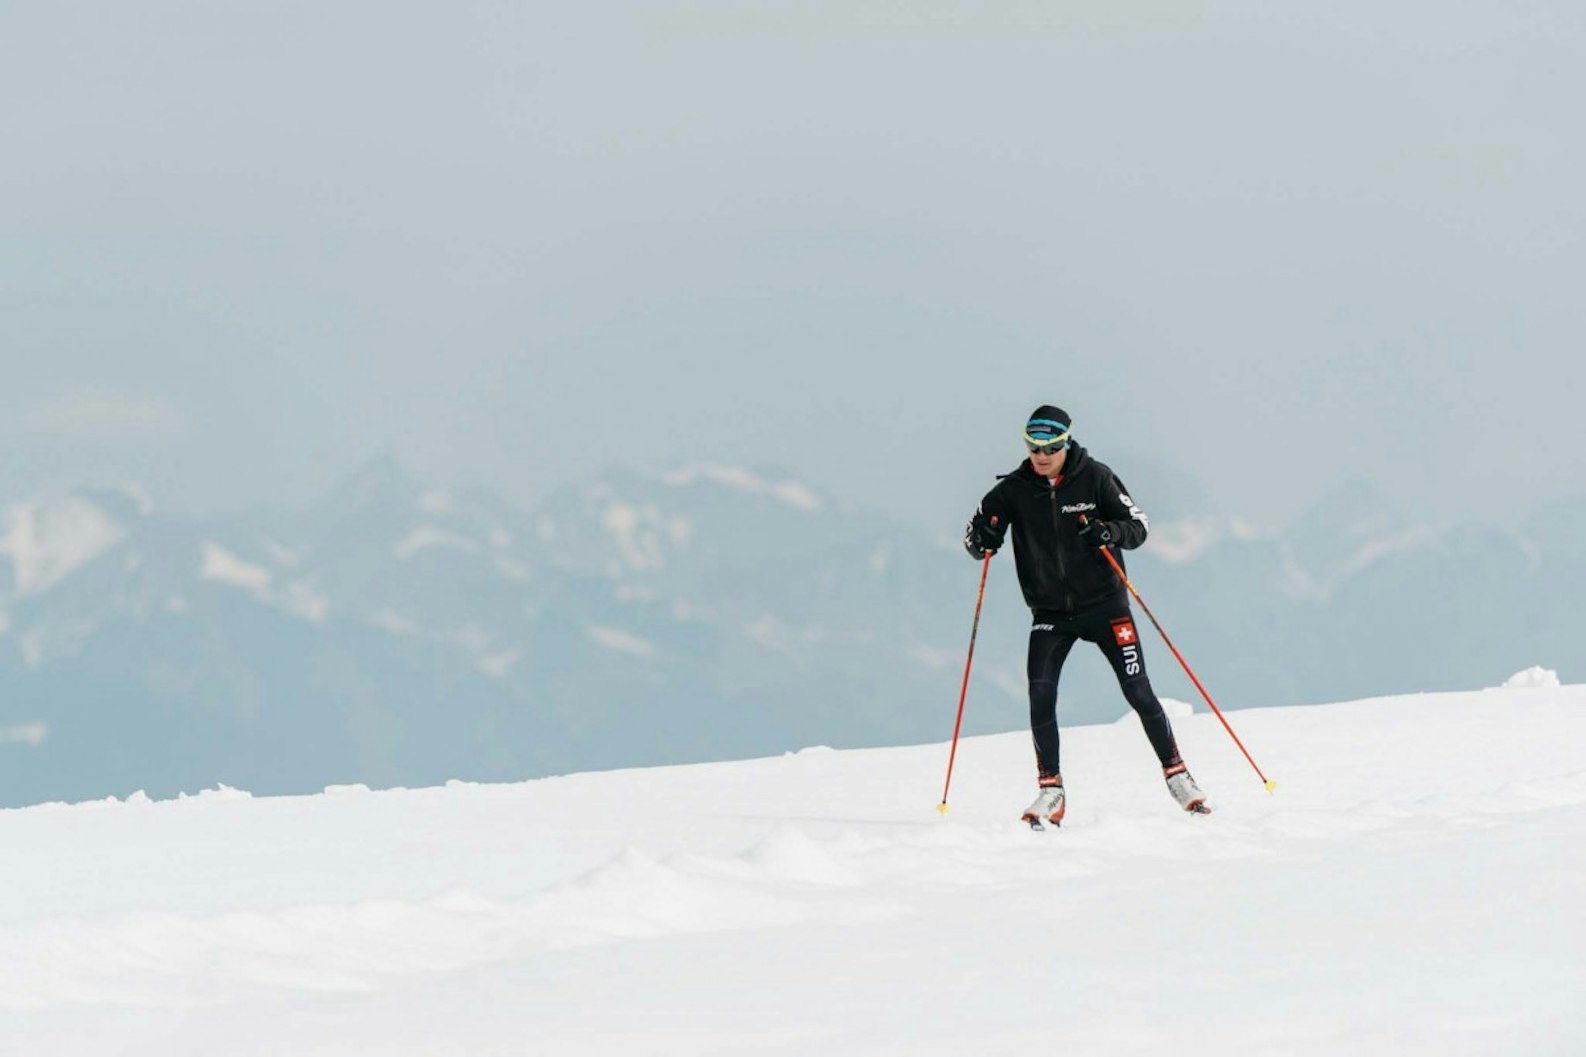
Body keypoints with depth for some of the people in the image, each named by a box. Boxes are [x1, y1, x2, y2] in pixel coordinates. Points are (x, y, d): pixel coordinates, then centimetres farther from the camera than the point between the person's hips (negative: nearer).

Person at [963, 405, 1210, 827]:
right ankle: (1051, 792, -5)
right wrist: (981, 538, -25)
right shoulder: (1015, 489, -4)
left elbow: (1137, 525, -4)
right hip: (1050, 613, 1)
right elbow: (978, 541, -1)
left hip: (1104, 605, -1)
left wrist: (1109, 533, -26)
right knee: (1040, 694, -14)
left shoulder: (1094, 477, -7)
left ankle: (1176, 775, 12)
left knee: (1138, 692, -3)